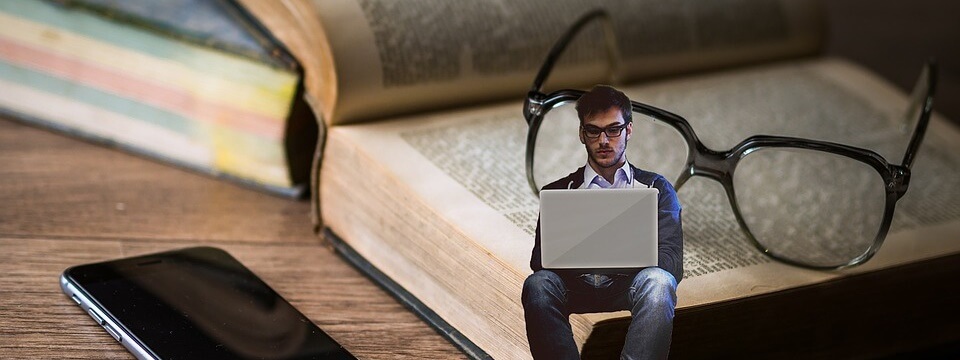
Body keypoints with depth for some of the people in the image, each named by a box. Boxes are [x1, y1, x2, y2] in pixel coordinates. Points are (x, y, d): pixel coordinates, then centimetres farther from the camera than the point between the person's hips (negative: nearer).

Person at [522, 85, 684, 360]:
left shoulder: (656, 189, 15)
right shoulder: (558, 192, 18)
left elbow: (670, 263, 1)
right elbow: (539, 259, 5)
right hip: (576, 286, 1)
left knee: (657, 281, -35)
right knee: (538, 284, -32)